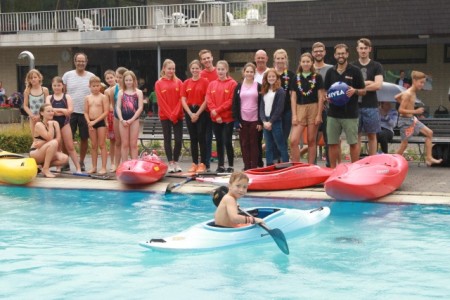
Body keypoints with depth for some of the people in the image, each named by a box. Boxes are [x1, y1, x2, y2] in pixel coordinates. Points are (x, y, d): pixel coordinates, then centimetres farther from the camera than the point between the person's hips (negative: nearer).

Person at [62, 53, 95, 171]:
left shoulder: (91, 77, 5)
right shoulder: (67, 75, 3)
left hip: (86, 112, 1)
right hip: (71, 112, -1)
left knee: (84, 138, 8)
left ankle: (81, 162, 19)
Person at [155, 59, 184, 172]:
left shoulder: (178, 82, 4)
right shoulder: (159, 83, 0)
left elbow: (181, 99, 0)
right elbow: (161, 101, -4)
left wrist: (175, 114, -10)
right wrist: (170, 115, -10)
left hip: (178, 116, 1)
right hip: (165, 116, -1)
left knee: (179, 139, -2)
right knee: (167, 139, 3)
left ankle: (176, 162, 11)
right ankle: (170, 163, 8)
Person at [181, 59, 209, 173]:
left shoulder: (205, 81, -3)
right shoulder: (186, 83, 8)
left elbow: (206, 100, -7)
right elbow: (183, 100, 4)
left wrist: (197, 114, -10)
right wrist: (191, 114, -7)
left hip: (201, 112, -4)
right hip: (189, 112, 4)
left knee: (201, 138, -4)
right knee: (193, 138, 7)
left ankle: (203, 164, 0)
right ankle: (194, 163, 10)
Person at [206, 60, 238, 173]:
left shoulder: (232, 83, -4)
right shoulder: (212, 84, 9)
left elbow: (231, 101, -11)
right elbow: (209, 101, 3)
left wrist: (217, 110, -13)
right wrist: (216, 115, -9)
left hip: (228, 118, -4)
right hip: (215, 119, 4)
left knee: (227, 142, -6)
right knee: (219, 142, 9)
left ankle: (231, 166, 4)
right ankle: (221, 166, 15)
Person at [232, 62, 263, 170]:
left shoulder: (258, 86, 2)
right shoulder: (239, 87, 8)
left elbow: (262, 104, 0)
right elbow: (235, 104, 6)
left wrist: (261, 121, -7)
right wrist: (237, 120, -4)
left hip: (255, 120, -2)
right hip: (242, 120, 2)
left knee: (254, 143, 1)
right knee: (244, 144, 3)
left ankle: (254, 167, 5)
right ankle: (246, 166, 8)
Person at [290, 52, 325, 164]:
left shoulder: (317, 77, 3)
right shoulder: (296, 78, 9)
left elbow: (321, 97, 1)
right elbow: (293, 97, 8)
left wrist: (319, 115, -5)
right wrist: (294, 115, -1)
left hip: (313, 109, -2)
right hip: (299, 109, 2)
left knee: (312, 141, 3)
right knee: (294, 141, -9)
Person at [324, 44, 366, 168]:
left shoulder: (355, 71, 0)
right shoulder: (330, 72, 10)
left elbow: (363, 91, 3)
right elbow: (326, 91, 18)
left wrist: (355, 91, -18)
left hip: (350, 114, -3)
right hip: (333, 113, 3)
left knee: (353, 143, 0)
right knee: (332, 143, 5)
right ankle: (332, 169, 15)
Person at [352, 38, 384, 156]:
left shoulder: (376, 66, 3)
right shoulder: (352, 66, 9)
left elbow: (378, 85, -10)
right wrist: (368, 83, -11)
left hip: (371, 106, -1)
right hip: (355, 105, 1)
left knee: (372, 135, 4)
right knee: (356, 135, 2)